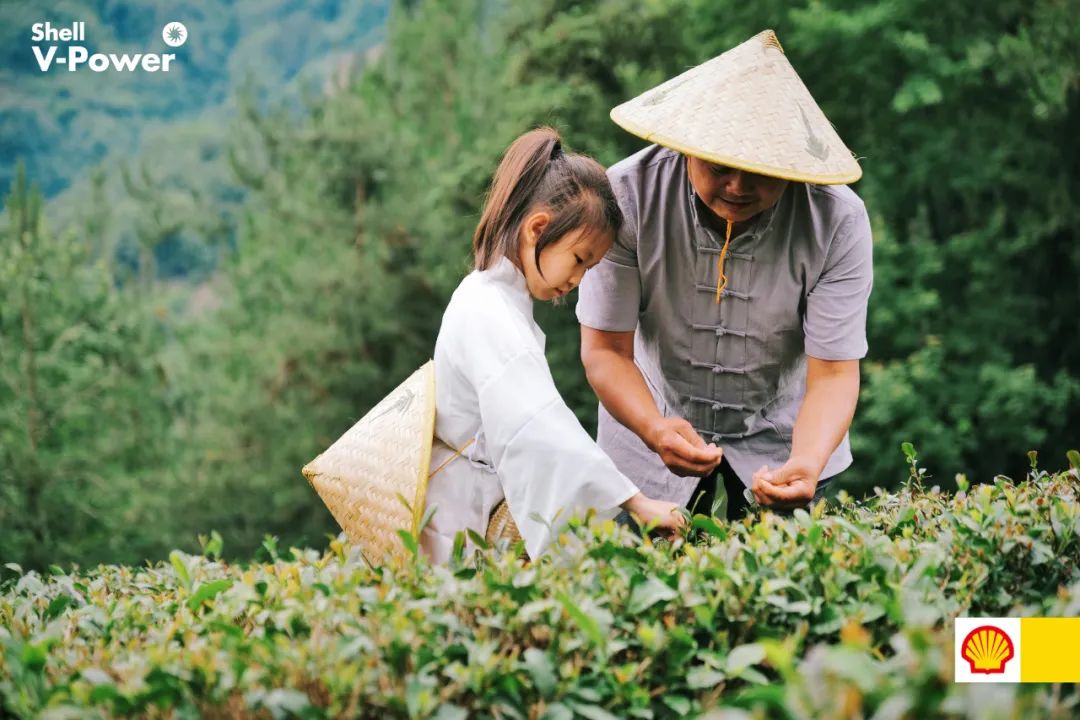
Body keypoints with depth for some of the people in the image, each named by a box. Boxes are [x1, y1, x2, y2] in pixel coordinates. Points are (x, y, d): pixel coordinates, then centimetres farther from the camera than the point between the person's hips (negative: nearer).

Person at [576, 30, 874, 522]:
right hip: (652, 436, 0)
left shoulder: (838, 220, -23)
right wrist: (655, 430, -40)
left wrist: (806, 462, -42)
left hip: (781, 442, 1)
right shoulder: (628, 195, -24)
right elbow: (605, 350, -21)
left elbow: (833, 373, -22)